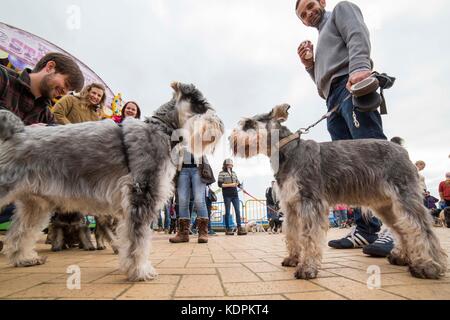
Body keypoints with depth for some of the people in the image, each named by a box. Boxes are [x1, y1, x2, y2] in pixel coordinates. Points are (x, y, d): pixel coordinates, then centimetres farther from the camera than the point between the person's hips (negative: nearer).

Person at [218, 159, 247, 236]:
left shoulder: (234, 173, 19)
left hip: (235, 194, 5)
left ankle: (239, 228, -3)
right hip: (227, 195, -5)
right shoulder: (222, 173, 3)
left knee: (238, 211, -2)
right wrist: (230, 185, -14)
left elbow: (237, 182, 22)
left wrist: (239, 185, 0)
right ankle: (227, 229, 8)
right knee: (228, 212, 1)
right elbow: (220, 184, -6)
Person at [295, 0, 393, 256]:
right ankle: (366, 229, -4)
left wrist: (359, 68, -22)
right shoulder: (320, 44, 38)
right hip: (333, 101, 8)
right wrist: (310, 65, 18)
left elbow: (358, 37, -3)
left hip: (351, 87, -7)